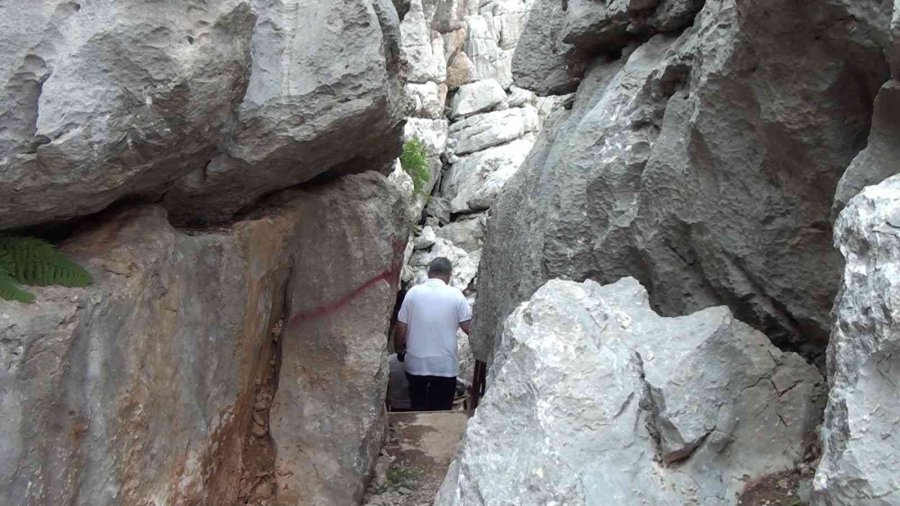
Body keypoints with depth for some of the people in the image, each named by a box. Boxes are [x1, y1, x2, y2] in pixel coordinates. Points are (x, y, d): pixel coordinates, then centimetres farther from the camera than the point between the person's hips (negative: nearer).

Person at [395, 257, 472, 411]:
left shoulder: (413, 292, -2)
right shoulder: (455, 295, -6)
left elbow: (401, 328, 0)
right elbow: (469, 328, -5)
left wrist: (398, 347, 19)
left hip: (416, 364, 2)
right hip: (445, 366, -2)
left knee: (418, 410, 17)